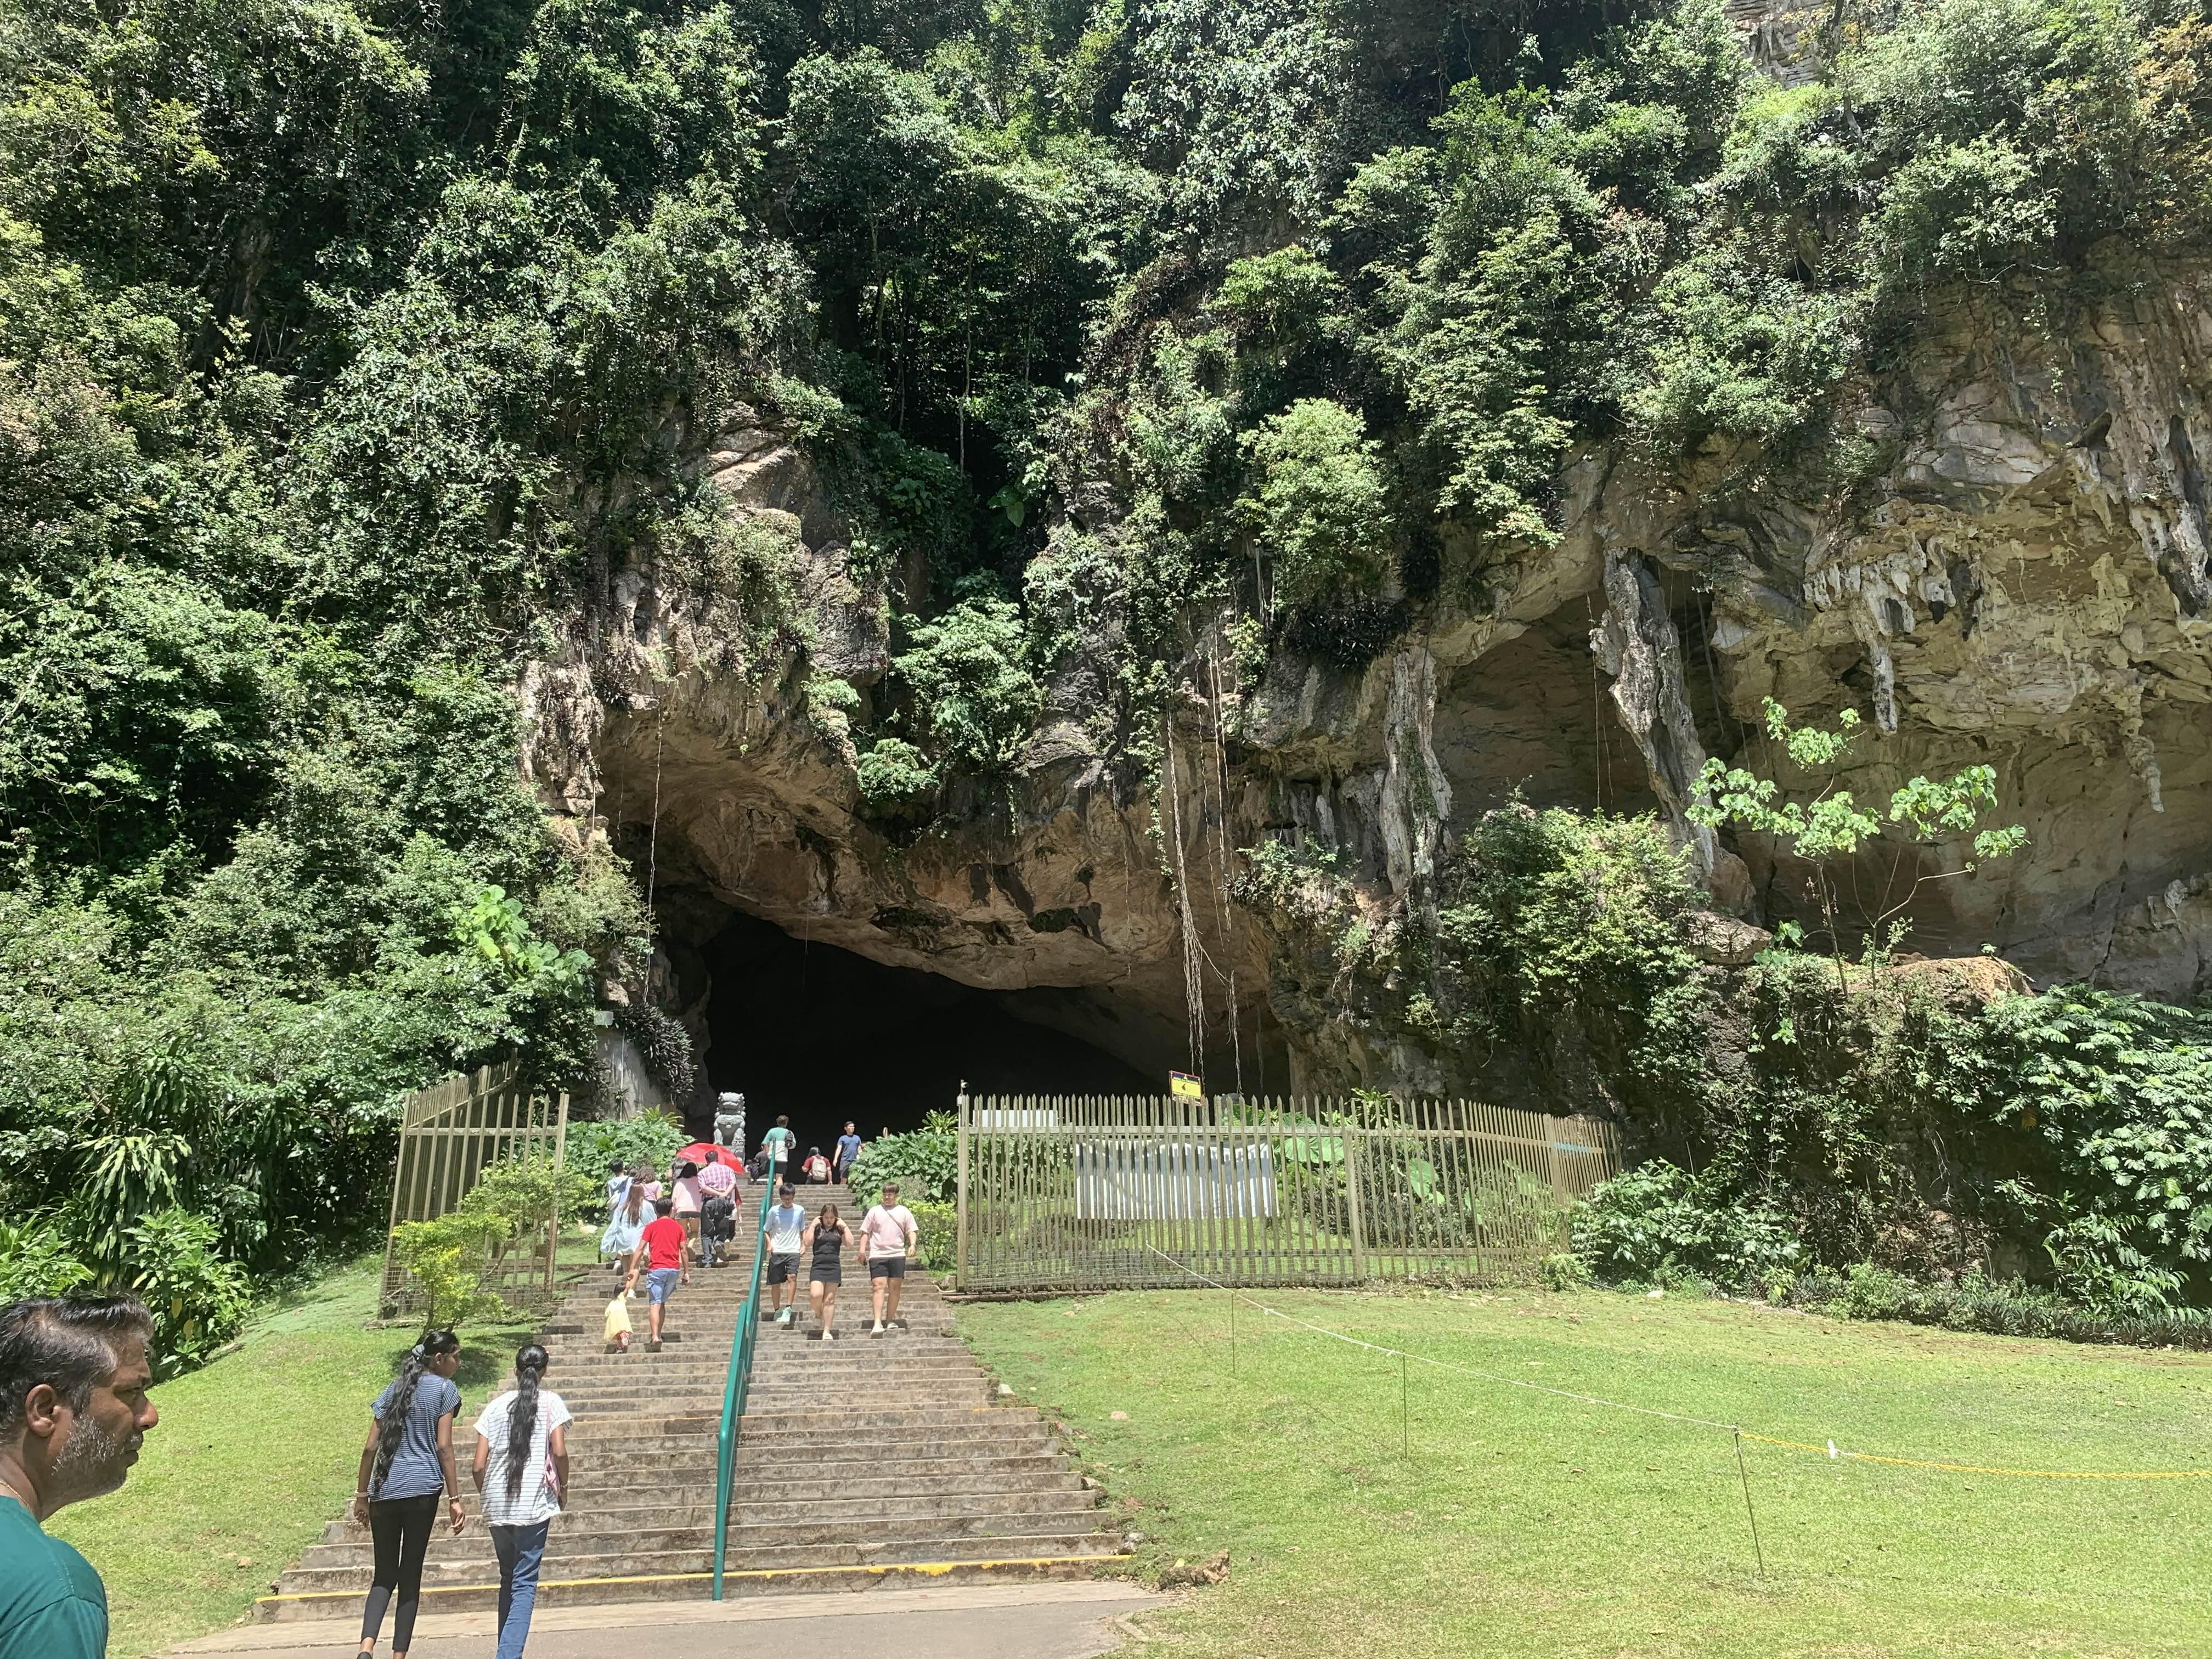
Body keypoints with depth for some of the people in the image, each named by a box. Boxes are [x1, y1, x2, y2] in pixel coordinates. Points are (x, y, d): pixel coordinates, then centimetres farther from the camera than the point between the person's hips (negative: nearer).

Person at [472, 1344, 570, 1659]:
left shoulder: (496, 1406, 9)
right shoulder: (551, 1402, 0)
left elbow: (478, 1466, 5)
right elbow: (559, 1452, -11)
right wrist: (564, 1485, 6)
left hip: (497, 1508, 4)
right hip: (534, 1504, -4)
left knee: (508, 1579, 19)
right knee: (525, 1583, -1)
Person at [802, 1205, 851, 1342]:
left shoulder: (839, 1230, 11)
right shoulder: (817, 1229, 9)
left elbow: (849, 1242, -4)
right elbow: (807, 1243, -6)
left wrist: (844, 1226, -2)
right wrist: (813, 1226, -6)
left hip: (834, 1267, 1)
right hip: (818, 1266, -1)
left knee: (829, 1299, 0)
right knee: (815, 1295, -19)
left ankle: (827, 1332, 4)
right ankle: (818, 1314, 15)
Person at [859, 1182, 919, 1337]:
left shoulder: (904, 1212, 11)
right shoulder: (875, 1211, 9)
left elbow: (912, 1231, 10)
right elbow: (865, 1232, 9)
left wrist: (912, 1244, -8)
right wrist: (862, 1249, -3)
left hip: (897, 1255, 2)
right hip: (877, 1255, -1)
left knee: (895, 1288, 2)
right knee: (879, 1286, -12)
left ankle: (890, 1320, 14)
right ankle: (878, 1324, -18)